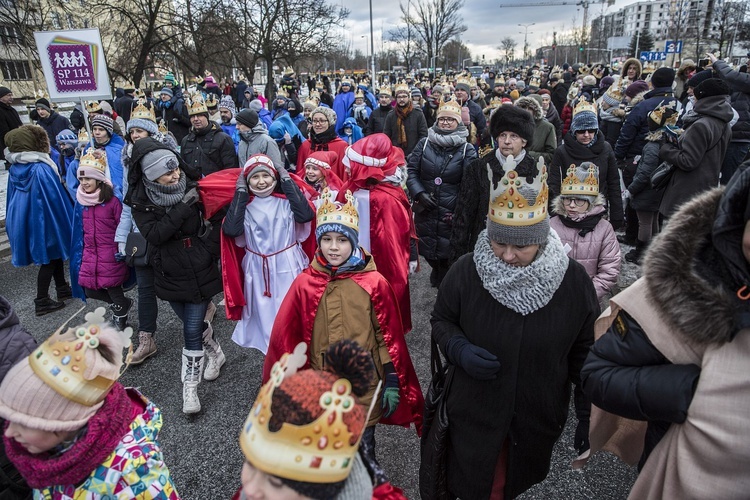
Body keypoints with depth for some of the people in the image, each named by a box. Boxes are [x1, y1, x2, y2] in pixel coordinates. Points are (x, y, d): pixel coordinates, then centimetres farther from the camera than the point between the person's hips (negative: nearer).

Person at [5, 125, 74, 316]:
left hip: (24, 220, 8)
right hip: (43, 220, -8)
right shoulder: (41, 169, -22)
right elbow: (56, 198, -18)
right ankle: (41, 301, 10)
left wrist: (15, 222, 21)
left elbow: (12, 197, 11)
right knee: (49, 258, 5)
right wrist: (67, 221, -7)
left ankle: (62, 289, 33)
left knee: (53, 254, 21)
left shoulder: (14, 169, 2)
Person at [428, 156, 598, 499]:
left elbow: (584, 352, -1)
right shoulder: (465, 272, -16)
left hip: (538, 418, 1)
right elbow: (441, 321, 0)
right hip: (473, 414, -1)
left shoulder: (573, 281, -13)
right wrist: (459, 348, -20)